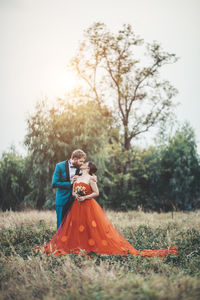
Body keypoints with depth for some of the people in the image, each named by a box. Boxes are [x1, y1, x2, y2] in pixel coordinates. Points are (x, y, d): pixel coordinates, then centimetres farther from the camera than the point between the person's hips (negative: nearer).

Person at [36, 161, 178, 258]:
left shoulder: (90, 178, -5)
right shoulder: (77, 178, 15)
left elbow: (96, 193, -8)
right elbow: (73, 192, 18)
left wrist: (85, 197, -16)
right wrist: (76, 195, -3)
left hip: (89, 206, -7)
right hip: (77, 207, 7)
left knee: (92, 229, -7)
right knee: (75, 228, 4)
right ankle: (80, 247, 11)